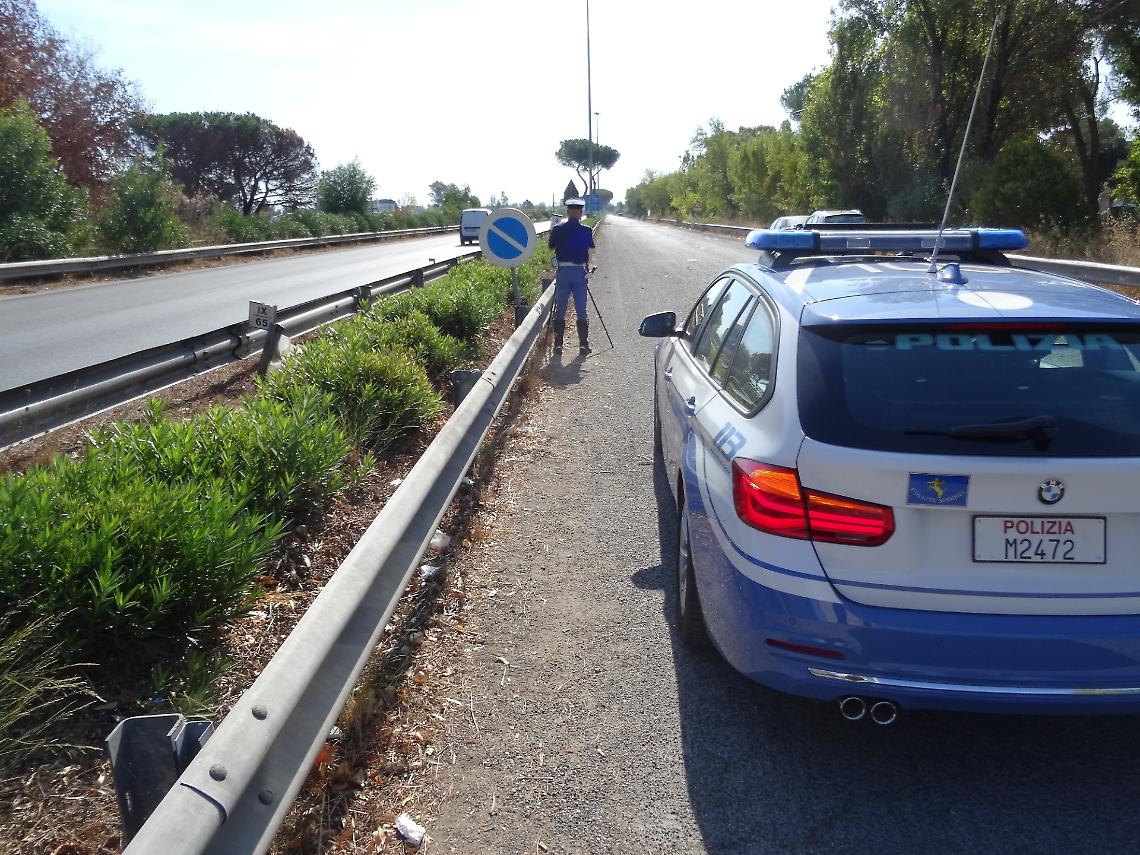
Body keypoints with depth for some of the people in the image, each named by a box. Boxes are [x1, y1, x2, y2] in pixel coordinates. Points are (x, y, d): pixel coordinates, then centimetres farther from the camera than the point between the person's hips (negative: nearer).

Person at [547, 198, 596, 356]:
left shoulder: (557, 230, -3)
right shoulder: (586, 231, -3)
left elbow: (551, 247, 10)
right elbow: (590, 251, 4)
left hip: (563, 271, 0)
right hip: (580, 271, 0)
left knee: (560, 311, 7)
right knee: (581, 311, 7)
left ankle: (558, 345, 6)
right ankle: (583, 345, 9)